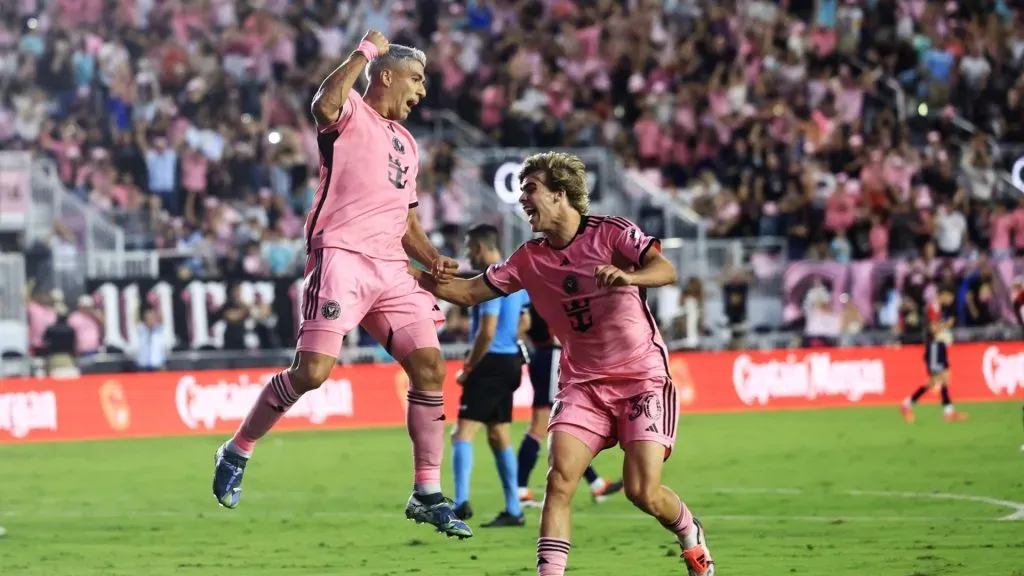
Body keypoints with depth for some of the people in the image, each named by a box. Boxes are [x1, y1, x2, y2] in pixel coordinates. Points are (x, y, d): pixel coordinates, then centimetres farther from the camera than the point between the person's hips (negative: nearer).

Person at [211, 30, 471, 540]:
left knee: (429, 366, -3)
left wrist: (433, 259, 11)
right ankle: (236, 453, 5)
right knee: (312, 372, -16)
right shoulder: (350, 113, 2)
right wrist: (365, 51, -13)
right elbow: (324, 104, -25)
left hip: (390, 268, 8)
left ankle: (428, 494, 4)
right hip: (340, 256, -8)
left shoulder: (406, 144, 26)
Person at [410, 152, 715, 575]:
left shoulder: (611, 233, -9)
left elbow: (665, 270, -22)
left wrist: (627, 275, -43)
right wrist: (405, 273, -4)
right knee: (559, 480, -16)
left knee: (643, 492, -12)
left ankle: (691, 537, 20)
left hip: (642, 377, -4)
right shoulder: (529, 259, 5)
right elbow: (468, 292, 8)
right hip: (583, 382, 4)